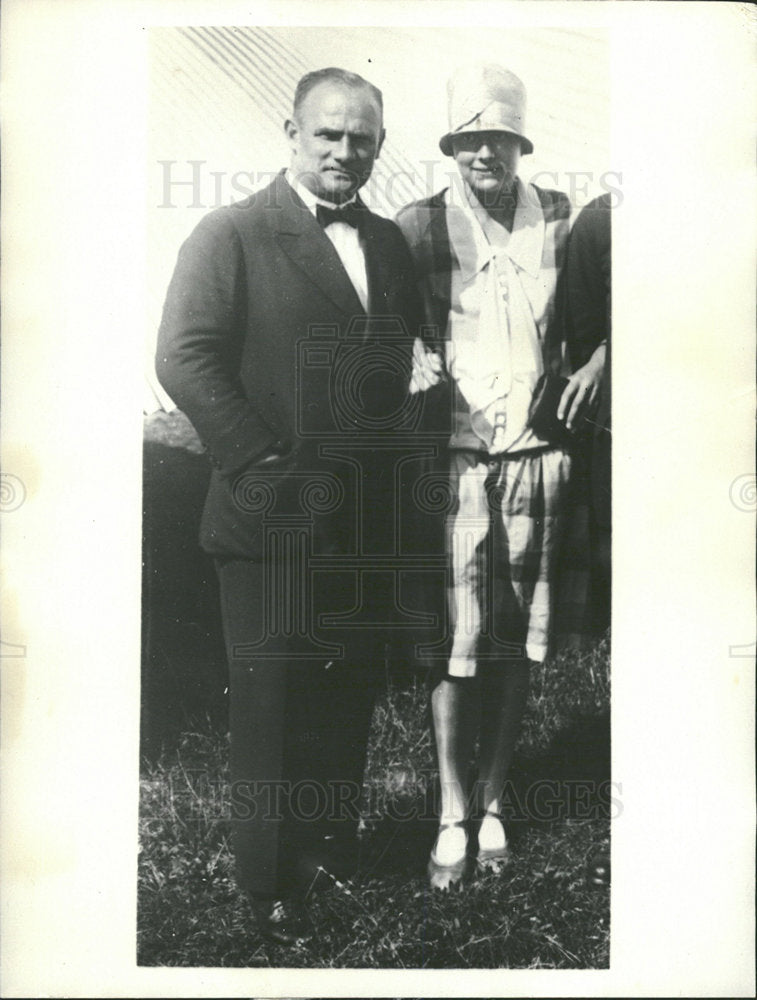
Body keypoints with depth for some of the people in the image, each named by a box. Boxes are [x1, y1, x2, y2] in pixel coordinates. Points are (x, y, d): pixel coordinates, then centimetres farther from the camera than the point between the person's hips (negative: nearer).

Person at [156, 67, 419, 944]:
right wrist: (264, 466, -16)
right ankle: (270, 883, 23)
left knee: (350, 693, 16)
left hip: (366, 516, 6)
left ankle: (333, 842, 35)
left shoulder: (390, 243, 13)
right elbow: (183, 356, -13)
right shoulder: (232, 233, -5)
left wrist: (392, 454, 4)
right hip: (274, 517, -5)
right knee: (272, 703, 6)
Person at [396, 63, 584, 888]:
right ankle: (453, 812, 17)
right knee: (455, 639, 1)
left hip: (536, 455, 2)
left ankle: (493, 798, 25)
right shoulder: (419, 224, 0)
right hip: (456, 456, -2)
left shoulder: (562, 219, 6)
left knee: (517, 639, 9)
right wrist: (420, 363, -15)